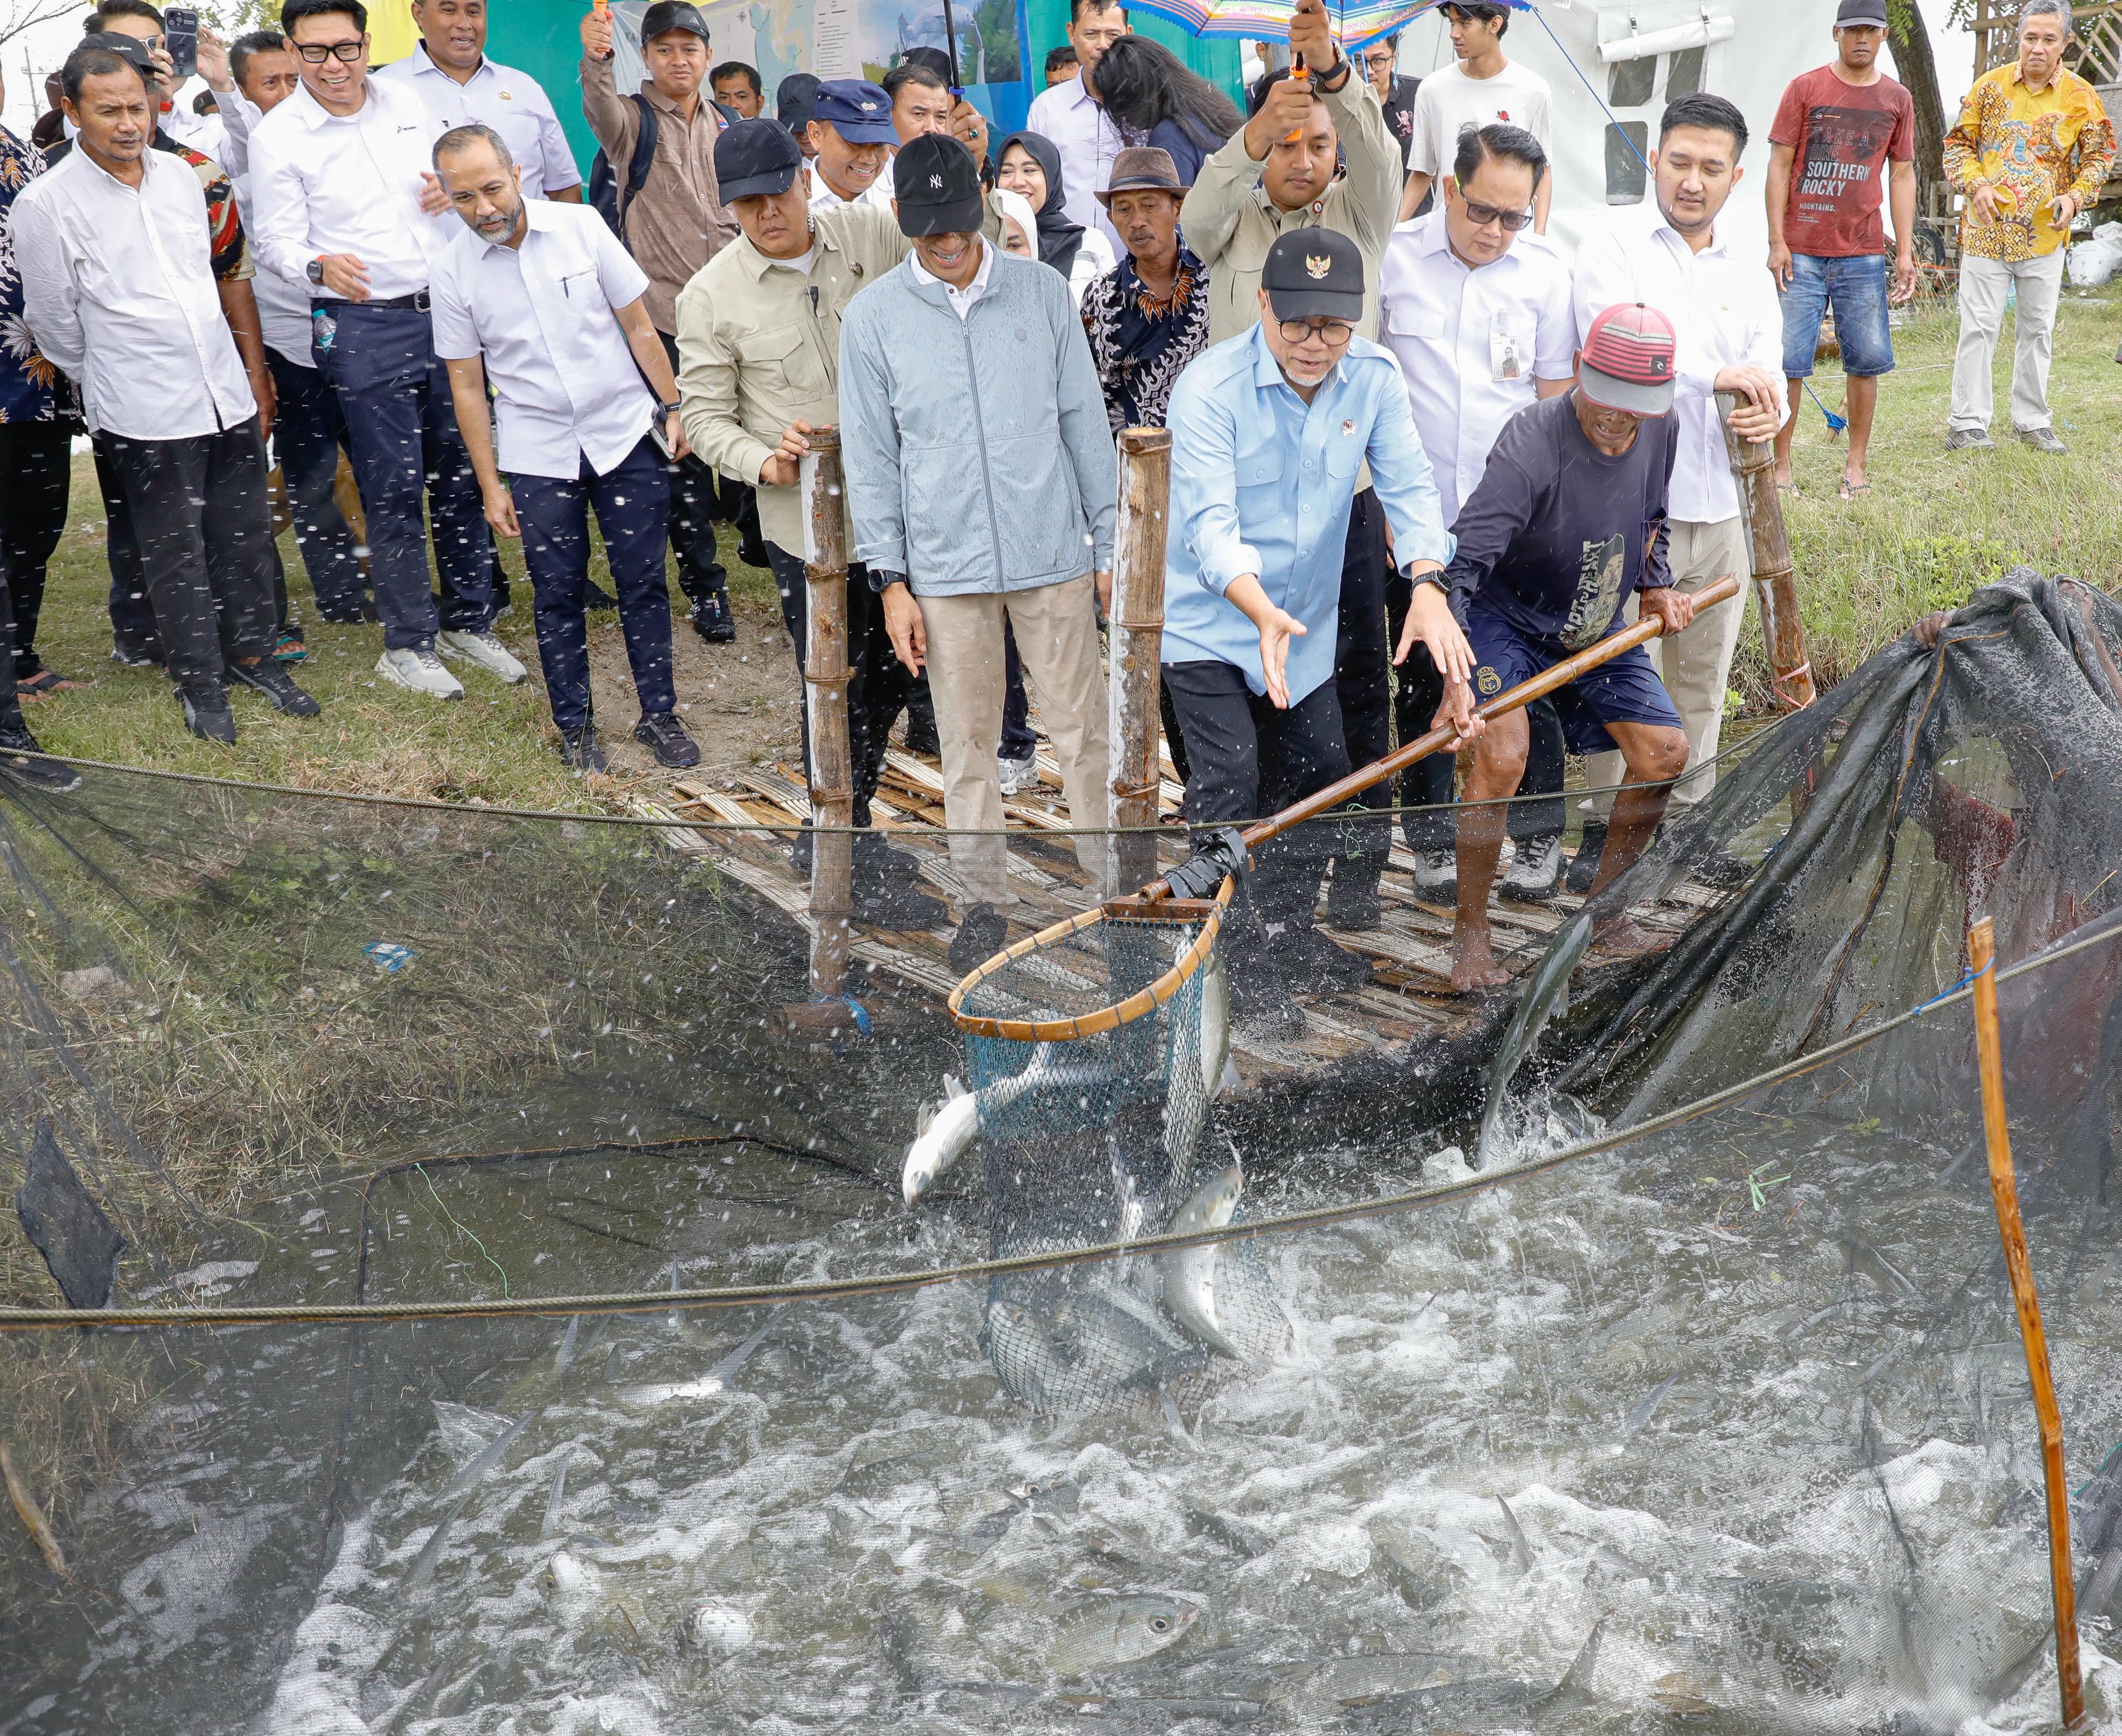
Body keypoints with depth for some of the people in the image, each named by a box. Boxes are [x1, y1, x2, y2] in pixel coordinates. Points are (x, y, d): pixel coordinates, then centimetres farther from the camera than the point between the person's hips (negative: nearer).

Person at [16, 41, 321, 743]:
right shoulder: (46, 204, -9)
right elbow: (54, 321, -1)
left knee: (246, 535, 12)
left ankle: (251, 653, 29)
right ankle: (200, 681, 19)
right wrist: (110, 382, 10)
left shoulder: (180, 174, 7)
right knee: (176, 553, 4)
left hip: (227, 392, 5)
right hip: (147, 416, -5)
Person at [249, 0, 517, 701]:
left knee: (462, 472, 10)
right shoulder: (276, 138, -6)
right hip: (364, 328, -4)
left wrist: (451, 191, -4)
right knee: (394, 488, 0)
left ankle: (468, 622, 24)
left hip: (448, 308, 5)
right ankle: (407, 644, 14)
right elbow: (277, 242, -8)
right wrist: (319, 266, -31)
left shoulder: (407, 104, 7)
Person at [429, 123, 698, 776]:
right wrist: (490, 486, 2)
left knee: (643, 582, 4)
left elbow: (638, 327, 3)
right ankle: (575, 727, 21)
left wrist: (675, 408, 2)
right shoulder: (452, 271, -4)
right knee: (558, 595, 5)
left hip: (626, 434, 0)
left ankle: (659, 716, 18)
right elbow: (467, 384, 2)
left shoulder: (582, 226, -6)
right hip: (538, 455, 0)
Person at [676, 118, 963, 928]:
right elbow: (705, 416, -5)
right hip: (808, 522, -4)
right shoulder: (711, 297, -7)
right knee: (837, 689, 2)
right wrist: (766, 461, -25)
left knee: (898, 668, 16)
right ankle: (851, 870, 18)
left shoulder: (870, 234, 0)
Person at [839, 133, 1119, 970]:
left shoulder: (1042, 291, 1)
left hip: (1053, 554, 0)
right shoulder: (872, 317, 0)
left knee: (1081, 725, 5)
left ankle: (1116, 879, 19)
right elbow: (870, 455, 3)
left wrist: (1111, 543, 6)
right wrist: (890, 579, -1)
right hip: (945, 568, 0)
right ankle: (986, 897, 23)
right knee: (967, 741, 9)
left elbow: (1084, 421, 6)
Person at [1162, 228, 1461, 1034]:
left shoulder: (1375, 380, -8)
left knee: (1320, 774, 14)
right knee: (1229, 784, -13)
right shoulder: (1209, 388, -23)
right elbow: (1211, 522, -30)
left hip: (1309, 625, 6)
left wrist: (1428, 587, -32)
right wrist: (1262, 612, -48)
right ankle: (1235, 970, -1)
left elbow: (1408, 488, -13)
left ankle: (1288, 935, 34)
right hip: (1209, 622, -5)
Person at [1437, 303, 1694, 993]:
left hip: (1596, 626, 7)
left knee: (1665, 753, -1)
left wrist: (1657, 586, 0)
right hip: (1503, 618, -6)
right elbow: (1463, 561, -37)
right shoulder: (1531, 442, -29)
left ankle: (1605, 906, 19)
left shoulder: (1662, 430, -7)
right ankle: (1470, 934, -10)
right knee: (1501, 756, -27)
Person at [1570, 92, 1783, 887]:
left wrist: (1764, 417, -15)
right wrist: (1718, 375, -14)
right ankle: (1611, 828, 7)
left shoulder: (1750, 274, 15)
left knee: (1703, 678, 12)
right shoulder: (1614, 247, -1)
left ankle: (1689, 817, 25)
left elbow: (1766, 377, 9)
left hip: (1720, 508, 5)